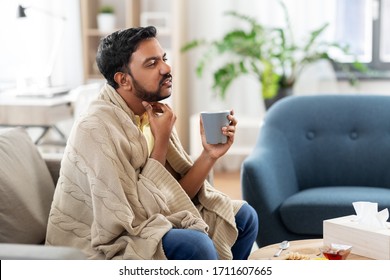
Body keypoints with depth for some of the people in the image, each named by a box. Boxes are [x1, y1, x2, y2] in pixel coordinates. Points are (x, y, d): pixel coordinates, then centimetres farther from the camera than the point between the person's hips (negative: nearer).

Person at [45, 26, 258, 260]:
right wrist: (162, 142, -20)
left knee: (243, 216, 6)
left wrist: (210, 155, -16)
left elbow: (178, 194, 0)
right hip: (99, 250, -8)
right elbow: (135, 216, -25)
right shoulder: (98, 129, -23)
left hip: (135, 226, 8)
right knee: (196, 245, -30)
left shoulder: (152, 115, 1)